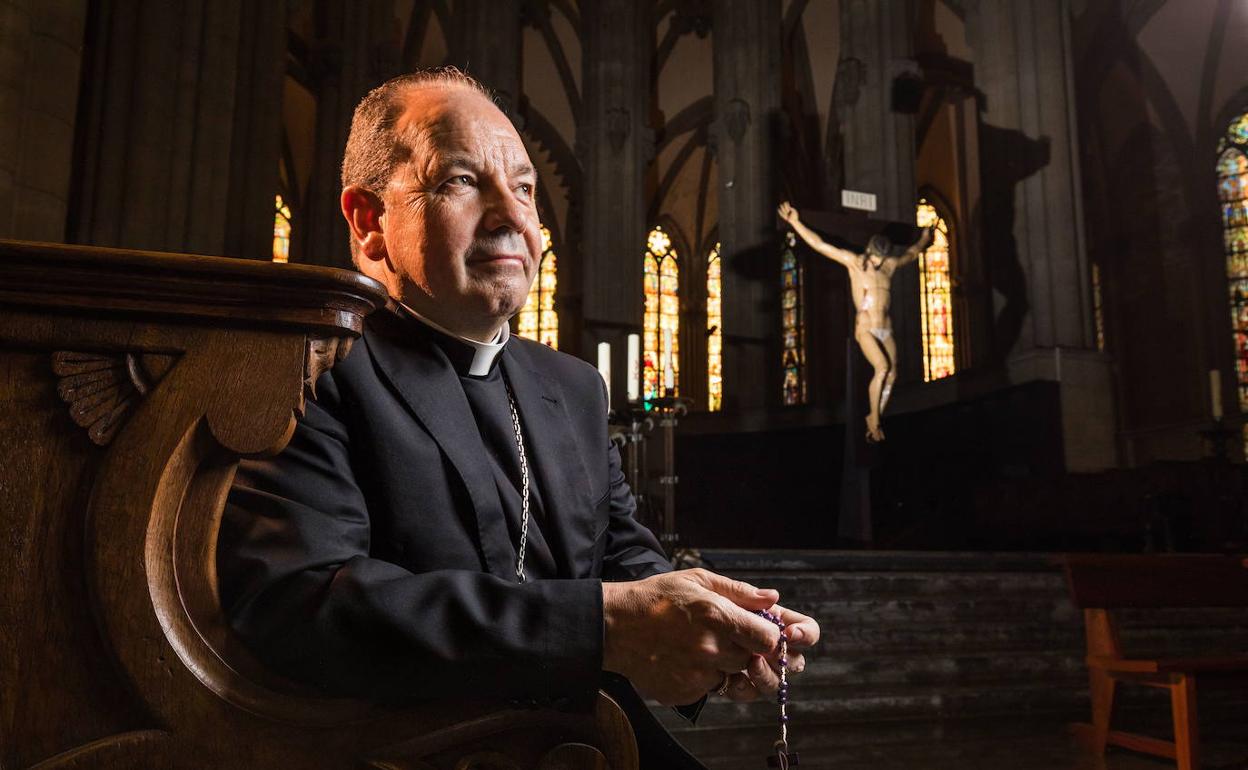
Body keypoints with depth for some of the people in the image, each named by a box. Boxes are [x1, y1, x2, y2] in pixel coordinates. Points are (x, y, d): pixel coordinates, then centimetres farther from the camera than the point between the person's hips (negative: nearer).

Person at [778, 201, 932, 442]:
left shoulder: (890, 265, 11)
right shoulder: (854, 262, -3)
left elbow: (911, 254, 35)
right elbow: (820, 244, -9)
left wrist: (924, 239, 51)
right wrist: (795, 222, -14)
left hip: (887, 331, 6)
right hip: (865, 330, -6)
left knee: (891, 376, -1)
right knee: (882, 368, -24)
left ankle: (874, 421, 12)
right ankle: (874, 420, -10)